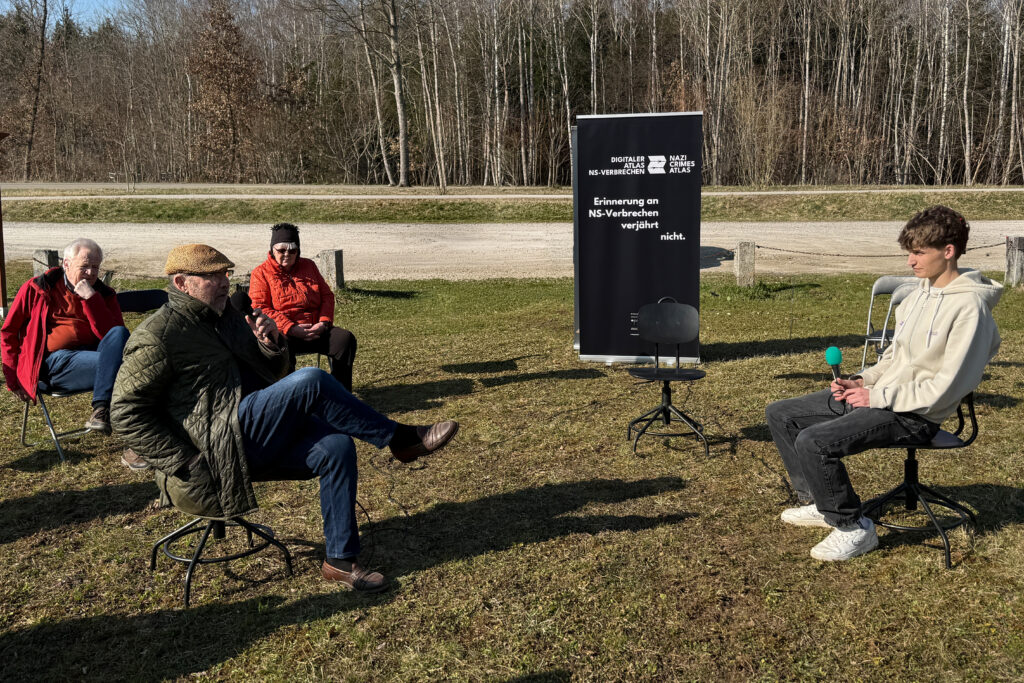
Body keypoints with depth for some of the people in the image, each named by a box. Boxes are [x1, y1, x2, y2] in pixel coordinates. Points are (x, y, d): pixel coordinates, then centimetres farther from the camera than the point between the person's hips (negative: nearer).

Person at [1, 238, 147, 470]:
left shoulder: (103, 294, 13)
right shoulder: (36, 289, 8)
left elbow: (110, 333, -4)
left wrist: (90, 299, -12)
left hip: (95, 353, 3)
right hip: (55, 362, -3)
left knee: (119, 334, -32)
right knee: (119, 365, -31)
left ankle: (101, 411, -41)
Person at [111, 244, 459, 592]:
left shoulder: (224, 316, 17)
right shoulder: (157, 337, -8)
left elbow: (270, 371, 22)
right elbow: (127, 413, -10)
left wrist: (271, 343, -2)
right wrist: (183, 462, -16)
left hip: (252, 439, 8)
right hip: (212, 452, -8)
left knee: (336, 446, -16)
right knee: (310, 382, -25)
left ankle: (340, 560, -5)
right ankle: (399, 439, -12)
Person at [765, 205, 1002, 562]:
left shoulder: (969, 306, -17)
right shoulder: (922, 291, 11)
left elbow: (946, 388, -21)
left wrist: (878, 397, -18)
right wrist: (863, 381, 3)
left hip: (914, 415, -10)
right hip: (878, 394, 10)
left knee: (812, 442, -28)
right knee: (780, 414, 7)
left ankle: (854, 528, -7)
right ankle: (817, 502, 19)